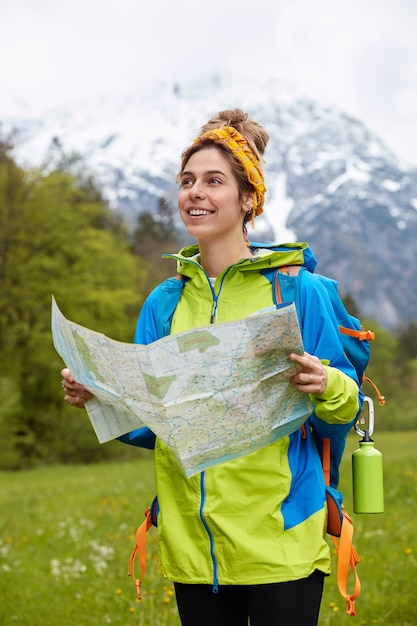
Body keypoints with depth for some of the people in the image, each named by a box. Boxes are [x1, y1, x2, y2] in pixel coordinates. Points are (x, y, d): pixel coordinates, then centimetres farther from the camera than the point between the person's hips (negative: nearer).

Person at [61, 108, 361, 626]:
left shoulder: (298, 289, -4)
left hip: (280, 541, -4)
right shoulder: (164, 304, 8)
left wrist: (326, 389, -23)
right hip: (192, 542, 4)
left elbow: (341, 418, -2)